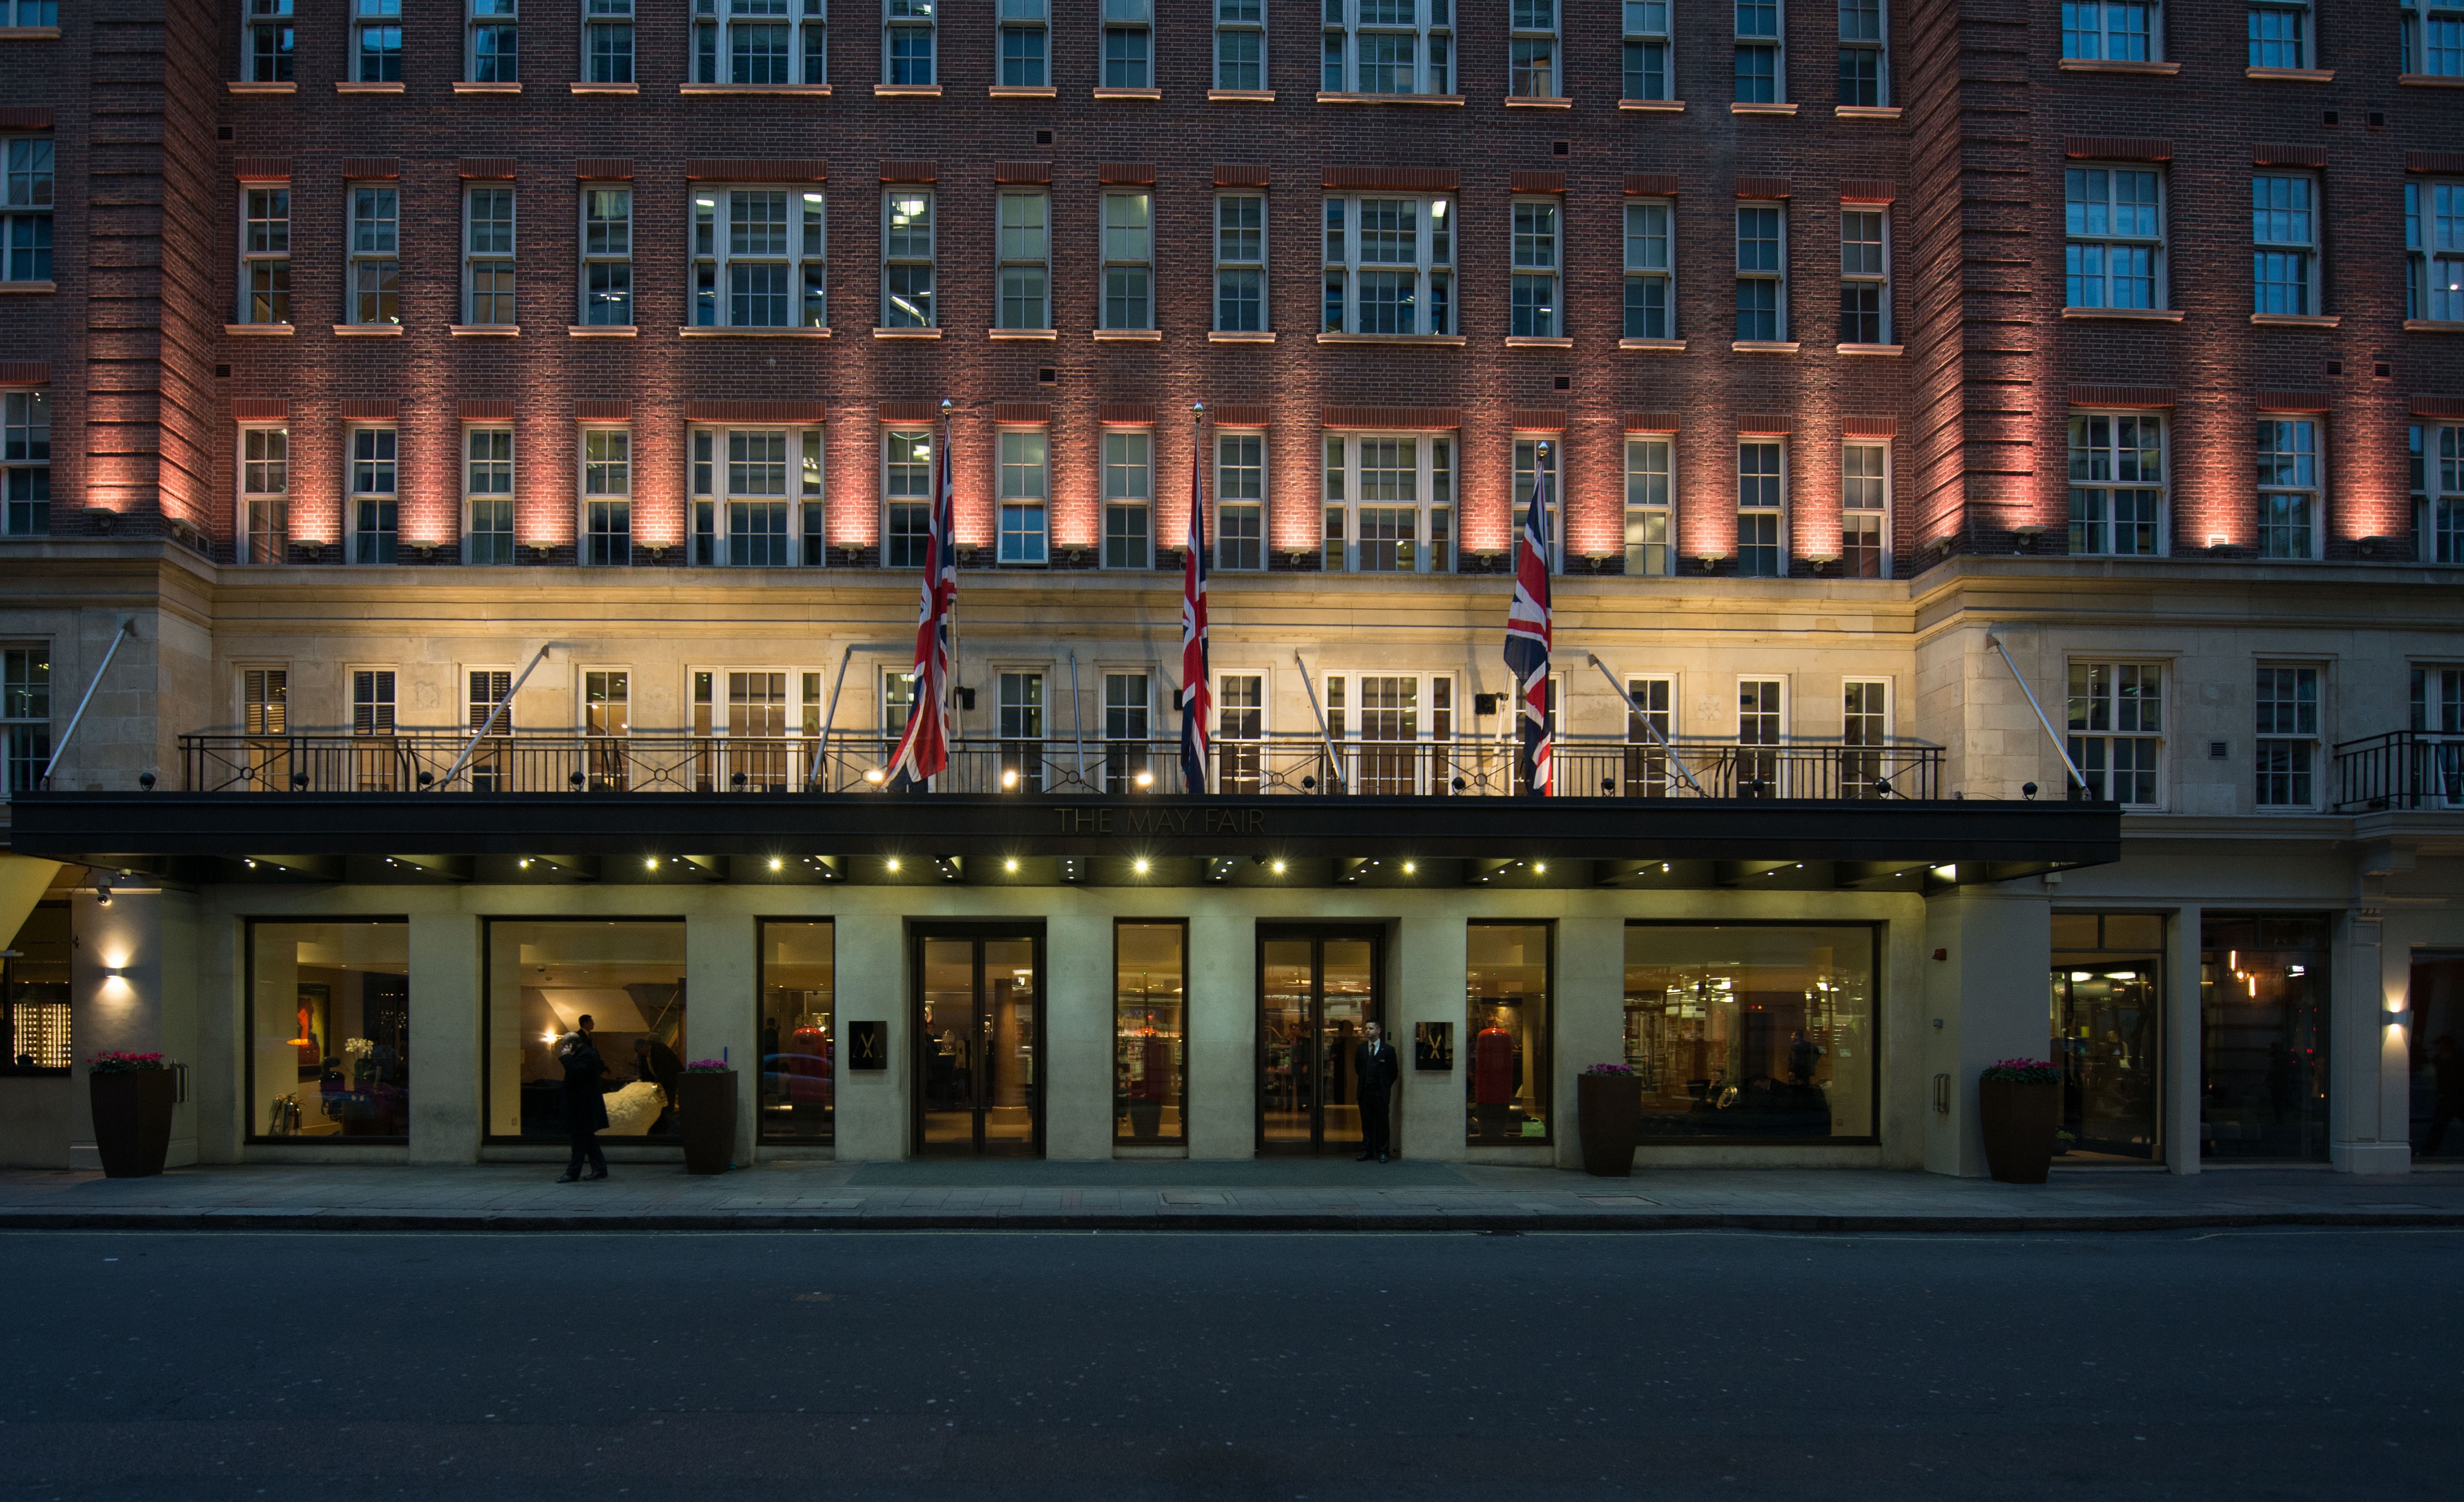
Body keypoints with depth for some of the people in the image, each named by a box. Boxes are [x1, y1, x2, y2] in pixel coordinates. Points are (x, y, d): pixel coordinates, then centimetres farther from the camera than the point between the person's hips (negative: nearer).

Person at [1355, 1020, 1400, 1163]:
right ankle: (1367, 1151, 13)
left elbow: (1394, 1071, 4)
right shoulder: (1361, 1049, 9)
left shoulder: (1388, 1050, -2)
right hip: (1365, 1091, 3)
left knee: (1383, 1123, 0)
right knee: (1366, 1122, 7)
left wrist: (1385, 1086, 7)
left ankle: (1383, 1152, 5)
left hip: (1381, 1092, -3)